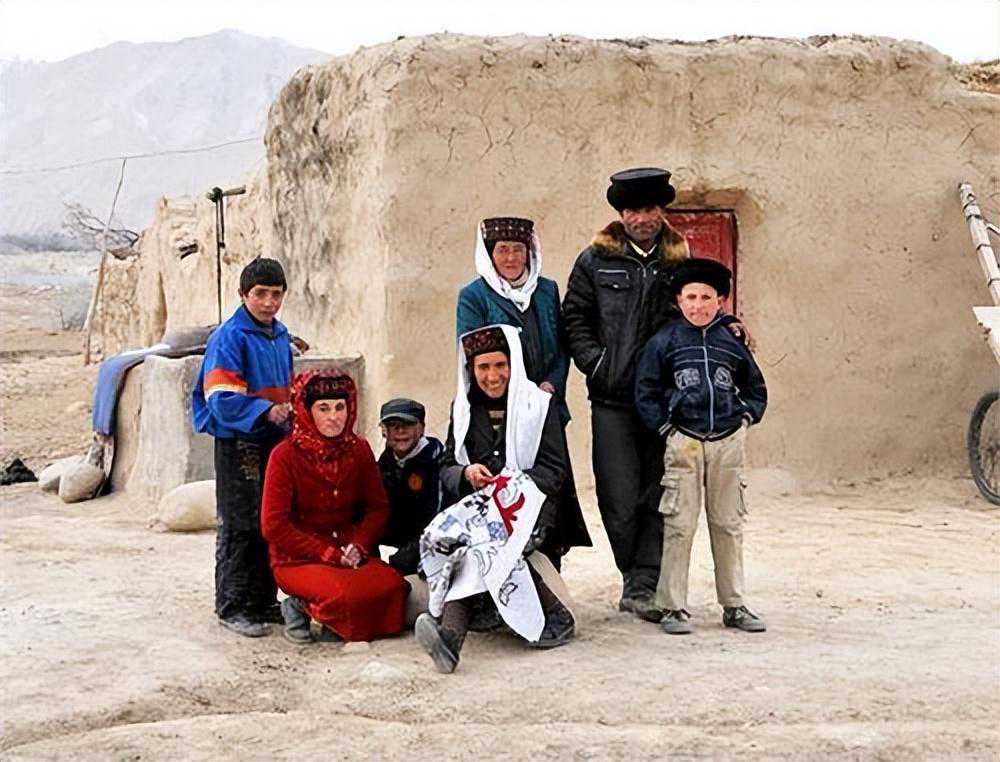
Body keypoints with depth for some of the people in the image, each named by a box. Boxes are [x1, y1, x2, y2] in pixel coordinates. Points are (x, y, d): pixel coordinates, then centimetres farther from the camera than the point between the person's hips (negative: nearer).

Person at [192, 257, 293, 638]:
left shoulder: (280, 335, 13)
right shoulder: (230, 337, -13)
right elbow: (222, 398, -20)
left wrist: (289, 414, 11)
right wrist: (265, 412, -30)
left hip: (275, 441, 8)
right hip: (239, 445, -8)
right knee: (240, 527, -3)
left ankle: (263, 601, 23)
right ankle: (232, 606, 6)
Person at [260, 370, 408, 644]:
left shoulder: (359, 450, 6)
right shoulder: (286, 456, -8)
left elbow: (378, 506, 9)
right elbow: (274, 526, -10)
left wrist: (359, 545, -10)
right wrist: (327, 553, -15)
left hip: (350, 554, 5)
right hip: (298, 559, -5)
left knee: (391, 584, -24)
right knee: (346, 593, -33)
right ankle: (298, 607, -2)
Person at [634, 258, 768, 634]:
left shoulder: (732, 341, 8)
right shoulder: (664, 341, 1)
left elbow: (756, 388, 20)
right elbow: (646, 392, 3)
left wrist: (746, 418, 6)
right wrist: (666, 428, -3)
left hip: (728, 442, 2)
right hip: (683, 443, -2)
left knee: (728, 524, 8)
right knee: (679, 525, -3)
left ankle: (734, 605, 17)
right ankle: (673, 606, 4)